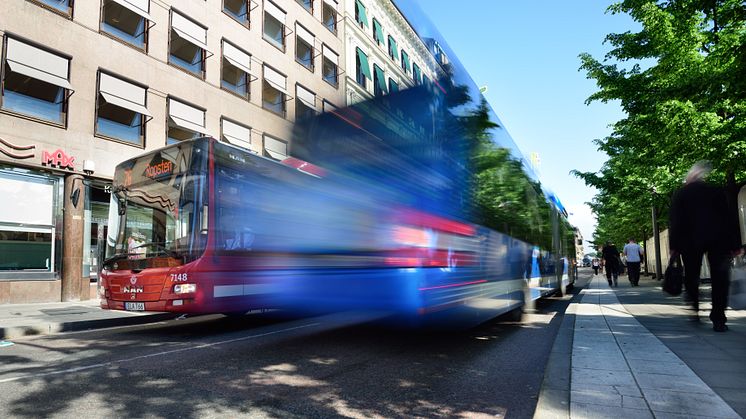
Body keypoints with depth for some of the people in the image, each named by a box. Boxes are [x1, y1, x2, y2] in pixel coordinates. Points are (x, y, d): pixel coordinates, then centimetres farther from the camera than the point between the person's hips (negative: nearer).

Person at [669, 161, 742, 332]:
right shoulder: (717, 190, 7)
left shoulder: (680, 194, 6)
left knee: (691, 275, 14)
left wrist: (674, 246, 1)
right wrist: (735, 244, 7)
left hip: (690, 241, 0)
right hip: (719, 239, 1)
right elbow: (731, 217, 5)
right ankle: (718, 320, -2)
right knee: (719, 279, 2)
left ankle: (694, 309, 6)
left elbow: (674, 221, 0)